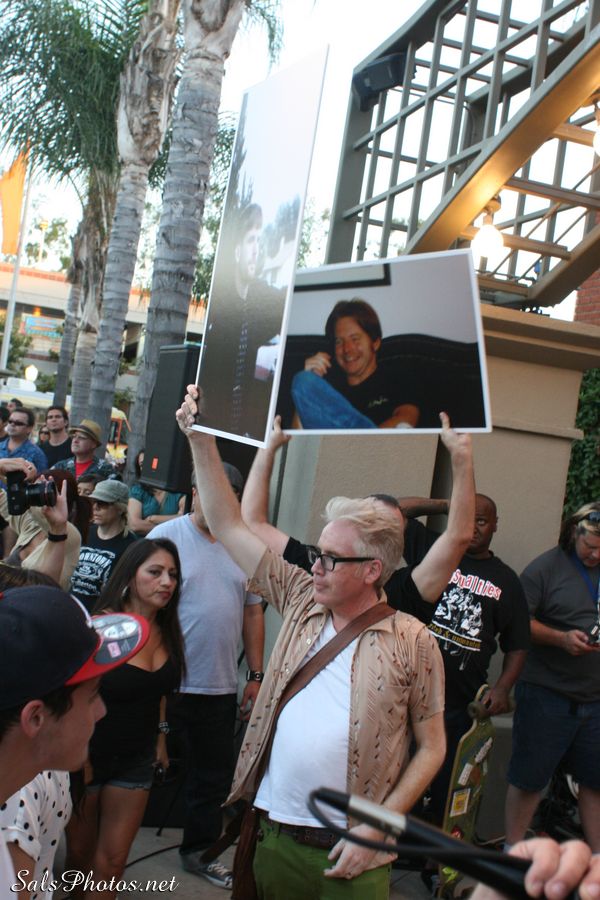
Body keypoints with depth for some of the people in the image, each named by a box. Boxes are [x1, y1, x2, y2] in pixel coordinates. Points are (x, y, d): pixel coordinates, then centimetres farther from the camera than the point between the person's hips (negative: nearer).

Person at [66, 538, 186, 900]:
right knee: (81, 851, 13)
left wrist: (160, 735, 17)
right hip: (87, 752, -4)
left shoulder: (165, 630, -2)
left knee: (113, 859, 6)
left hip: (137, 758, 4)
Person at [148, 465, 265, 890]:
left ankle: (199, 850, 32)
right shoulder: (166, 536, -8)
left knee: (214, 775, 14)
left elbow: (253, 612, 11)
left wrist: (256, 675, 10)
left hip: (221, 687, 4)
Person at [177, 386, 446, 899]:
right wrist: (200, 437, -2)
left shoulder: (411, 642, -7)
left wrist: (376, 828, -11)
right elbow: (229, 526, 3)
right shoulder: (303, 602, 3)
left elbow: (431, 747, -3)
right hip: (275, 834, 4)